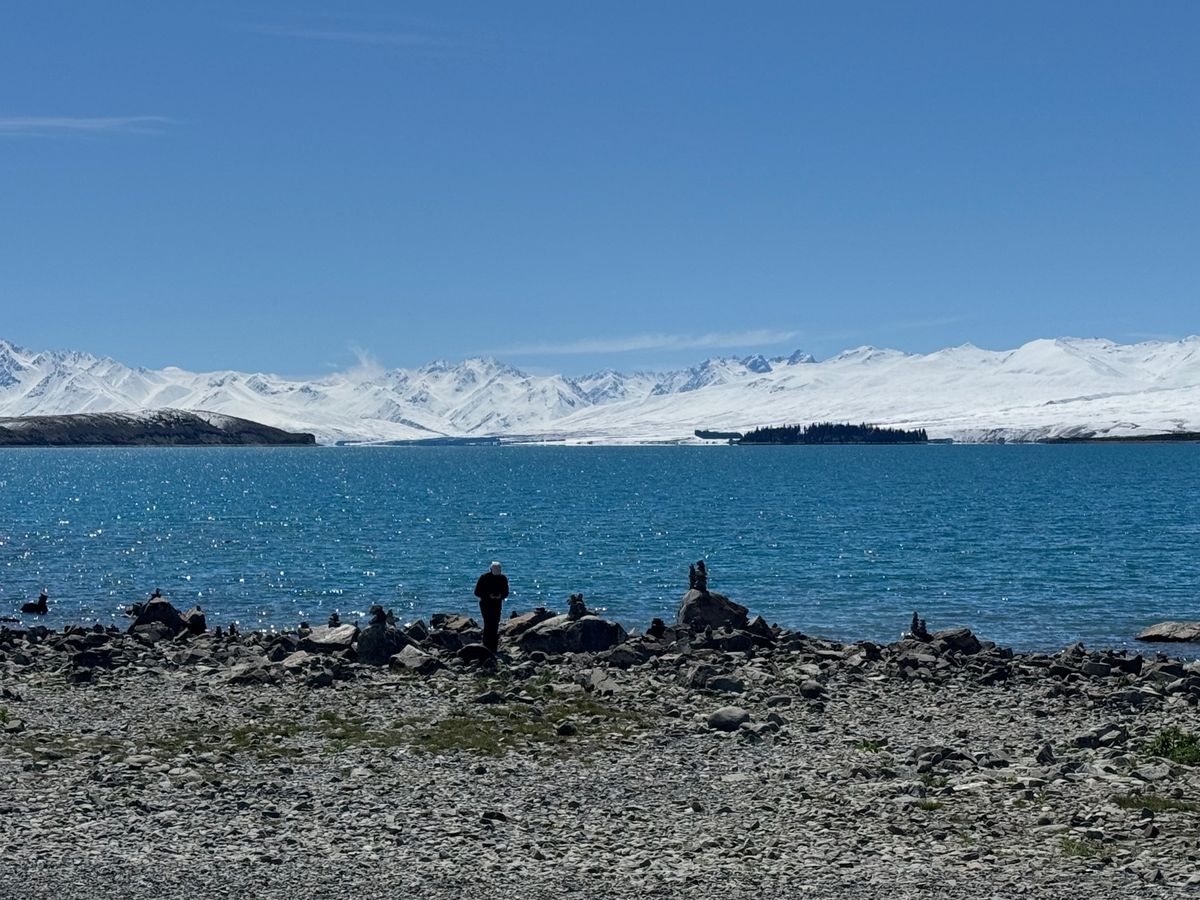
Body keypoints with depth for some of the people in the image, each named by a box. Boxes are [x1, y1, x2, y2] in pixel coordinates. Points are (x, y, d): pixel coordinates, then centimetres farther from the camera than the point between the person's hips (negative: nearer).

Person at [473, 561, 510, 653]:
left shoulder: (503, 578, 2)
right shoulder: (484, 577, -9)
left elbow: (506, 593, 10)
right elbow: (477, 592, -7)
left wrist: (501, 596, -14)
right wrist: (488, 595, -21)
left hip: (497, 605, 4)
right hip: (486, 604, -4)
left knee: (495, 625, 4)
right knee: (488, 624, -13)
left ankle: (493, 647, 11)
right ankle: (486, 646, -10)